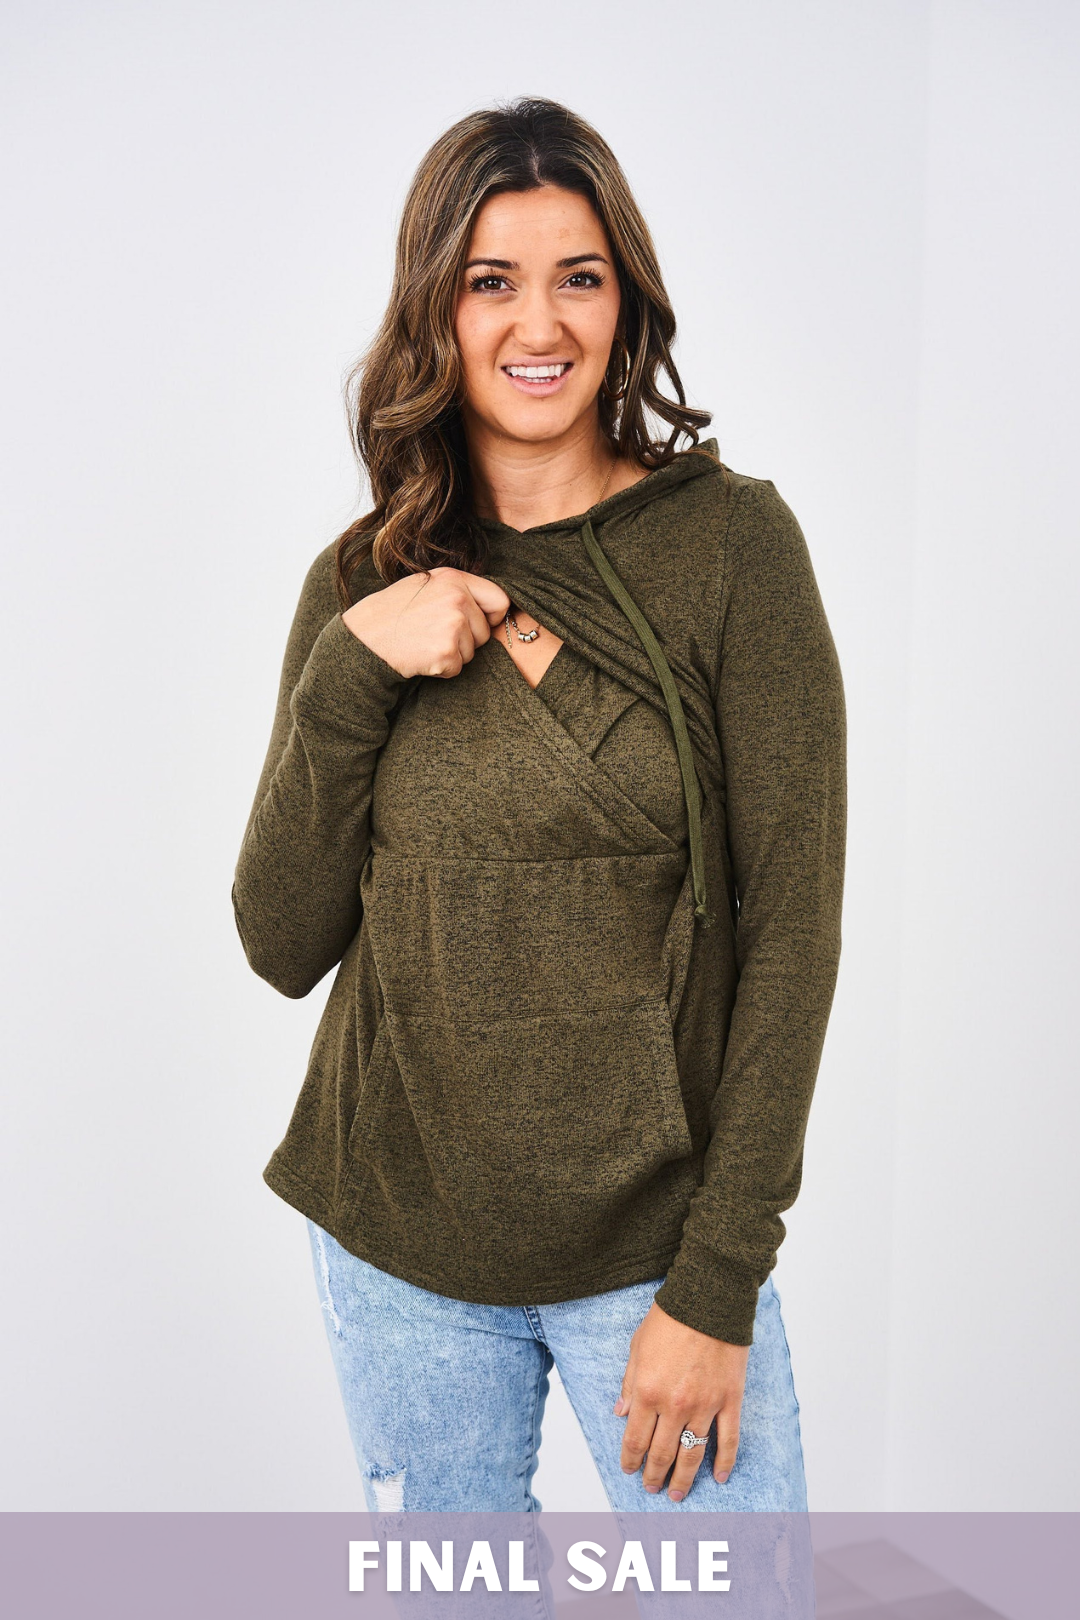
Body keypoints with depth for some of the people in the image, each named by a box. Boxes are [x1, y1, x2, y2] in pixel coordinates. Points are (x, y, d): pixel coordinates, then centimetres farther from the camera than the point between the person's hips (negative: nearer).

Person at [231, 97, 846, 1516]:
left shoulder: (732, 539, -8)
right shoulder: (363, 584, 1)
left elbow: (794, 923, -9)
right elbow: (283, 945, -1)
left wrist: (719, 1280, -12)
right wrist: (350, 678, -14)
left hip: (653, 1239, -2)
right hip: (396, 1243, 3)